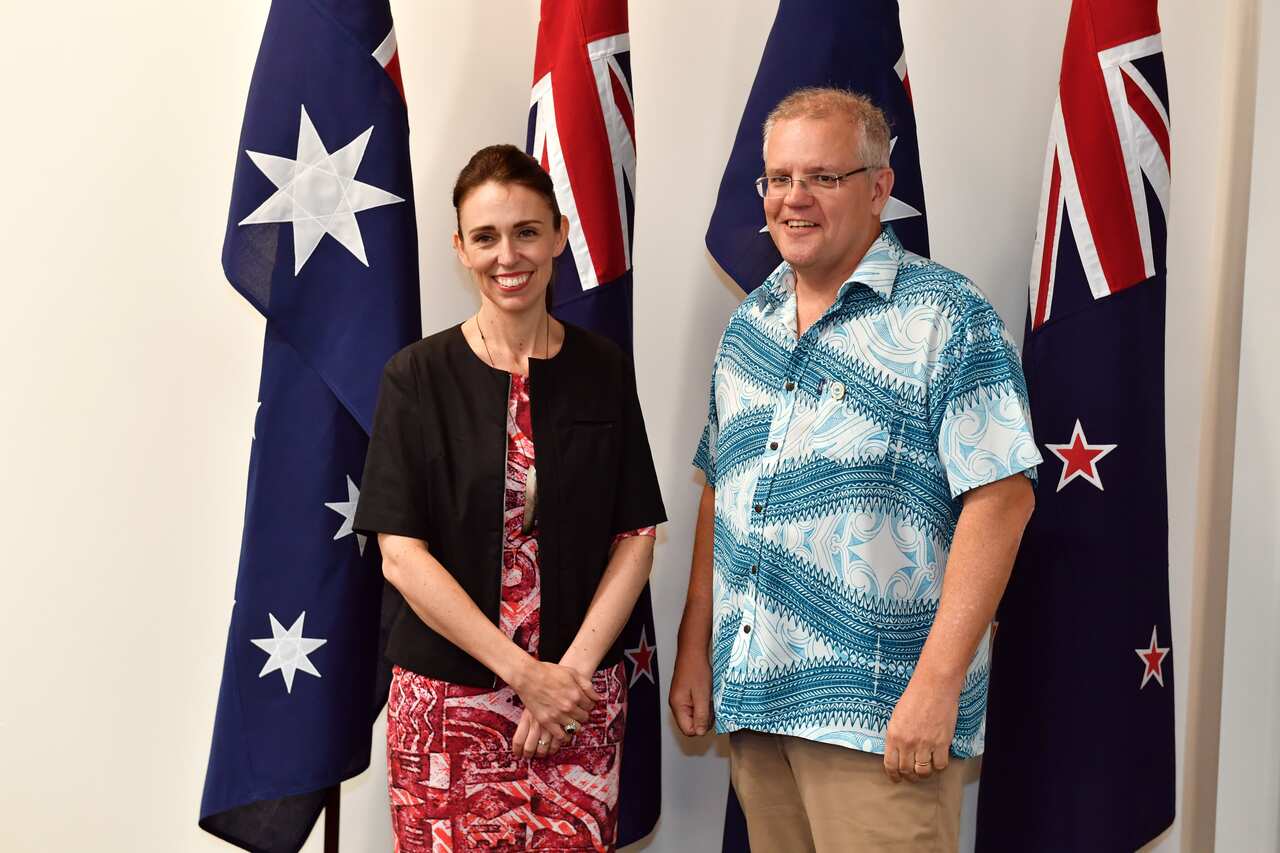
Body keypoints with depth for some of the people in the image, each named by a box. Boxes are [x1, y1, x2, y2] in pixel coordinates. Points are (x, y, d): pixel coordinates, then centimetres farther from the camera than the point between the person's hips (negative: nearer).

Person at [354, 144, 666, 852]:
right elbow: (400, 554, -8)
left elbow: (637, 536, 3)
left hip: (581, 691, 2)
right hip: (447, 698, -1)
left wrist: (573, 669, -9)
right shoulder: (417, 376, -2)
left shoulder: (605, 373, 4)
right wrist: (525, 673, -12)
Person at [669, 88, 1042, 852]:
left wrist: (937, 683, -20)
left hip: (878, 714, -6)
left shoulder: (947, 317, -9)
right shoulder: (747, 325, 11)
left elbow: (1000, 497, -15)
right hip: (749, 698, 6)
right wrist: (695, 648, 12)